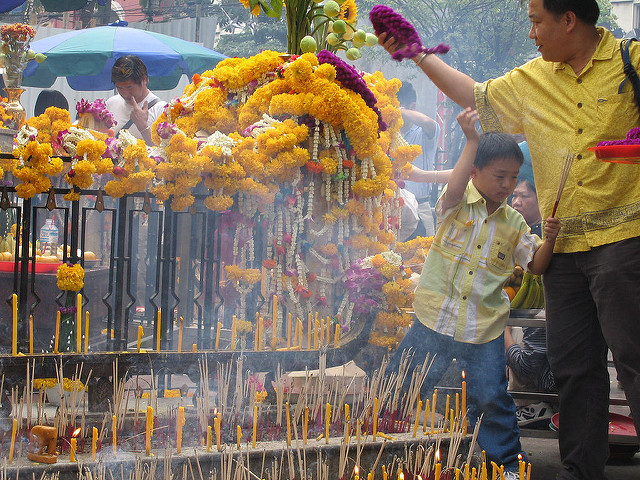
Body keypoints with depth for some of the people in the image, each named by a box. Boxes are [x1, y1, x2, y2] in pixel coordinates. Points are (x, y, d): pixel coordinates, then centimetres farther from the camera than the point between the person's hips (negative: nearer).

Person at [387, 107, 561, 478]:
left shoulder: (513, 222, 8)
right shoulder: (458, 204, -3)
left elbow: (536, 265, 9)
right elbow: (454, 190, -27)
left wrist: (549, 239, -11)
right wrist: (472, 141, -29)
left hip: (485, 329, 2)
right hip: (436, 321, -2)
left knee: (491, 399, 2)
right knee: (398, 391, 3)